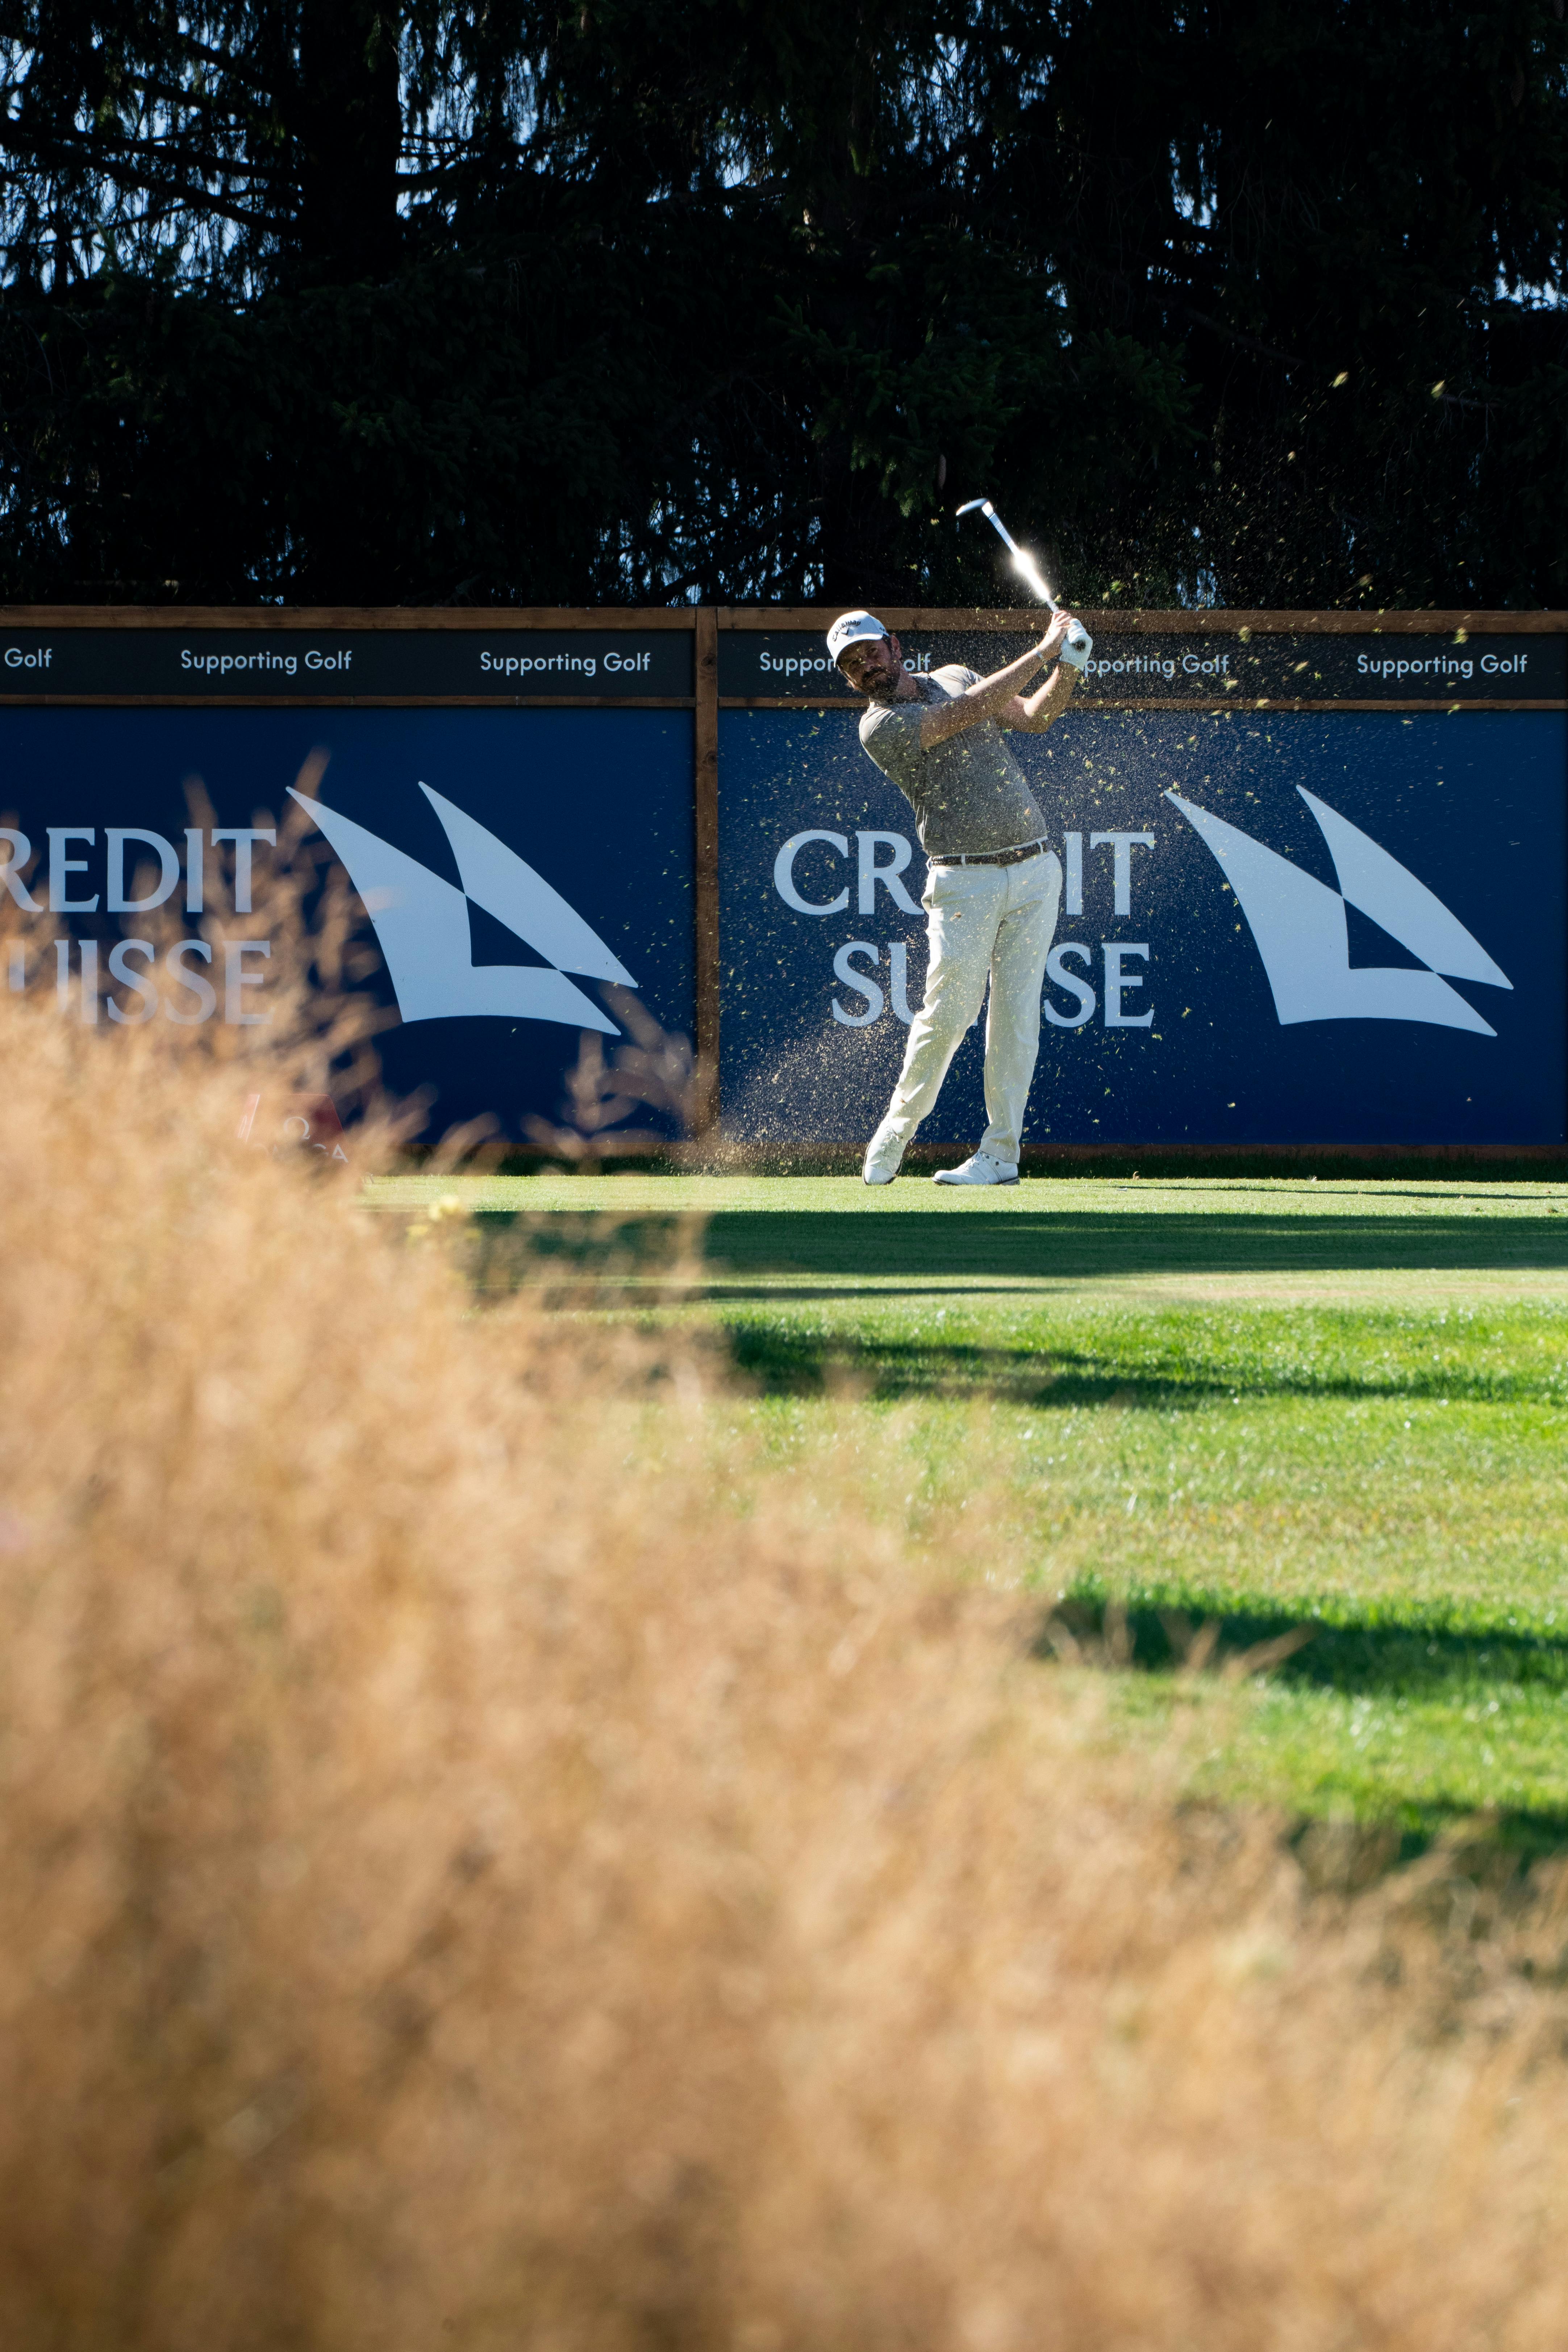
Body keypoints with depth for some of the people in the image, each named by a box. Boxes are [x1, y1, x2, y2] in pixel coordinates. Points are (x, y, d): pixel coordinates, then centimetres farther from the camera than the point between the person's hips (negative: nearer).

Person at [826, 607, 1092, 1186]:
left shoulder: (954, 677, 13)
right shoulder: (879, 726, -8)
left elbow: (1034, 716, 17)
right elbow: (970, 712, -17)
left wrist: (1067, 672, -3)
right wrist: (1043, 651, -14)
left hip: (1034, 871, 4)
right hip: (964, 882, -4)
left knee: (1016, 1012, -1)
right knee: (949, 1010, -9)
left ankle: (1001, 1152, 3)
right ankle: (897, 1128, 13)